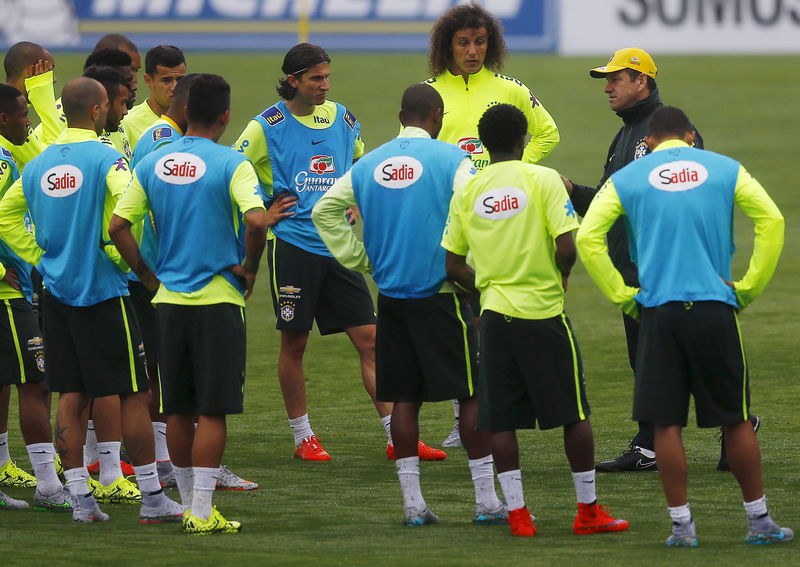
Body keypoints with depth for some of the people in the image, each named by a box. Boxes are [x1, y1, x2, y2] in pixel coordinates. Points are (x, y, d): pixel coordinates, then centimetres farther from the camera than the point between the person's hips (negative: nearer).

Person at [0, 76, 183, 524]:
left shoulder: (39, 164, 8)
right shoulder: (106, 158, -12)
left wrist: (40, 257, 15)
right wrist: (121, 253, -12)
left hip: (57, 292, 6)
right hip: (103, 289, -6)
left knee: (72, 397, 9)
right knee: (134, 394, 1)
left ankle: (80, 498, 8)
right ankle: (153, 498, 3)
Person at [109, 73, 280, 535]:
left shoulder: (152, 164, 5)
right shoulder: (232, 164, -10)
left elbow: (118, 226, 1)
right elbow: (255, 221, -23)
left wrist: (148, 276, 10)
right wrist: (249, 269, -7)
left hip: (170, 301, 5)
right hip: (219, 300, -5)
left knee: (179, 410, 13)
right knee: (213, 411, -2)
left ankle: (189, 501, 21)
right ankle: (202, 513, -5)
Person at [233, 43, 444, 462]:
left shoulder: (342, 119, 10)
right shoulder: (268, 126, -4)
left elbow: (361, 166, 27)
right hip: (293, 243, -4)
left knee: (369, 339, 0)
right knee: (294, 343, 3)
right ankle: (302, 437, 15)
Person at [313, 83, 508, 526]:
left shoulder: (368, 165, 8)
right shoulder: (451, 160, -7)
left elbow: (324, 211, 11)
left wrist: (360, 260, 12)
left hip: (391, 295, 5)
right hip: (441, 294, -5)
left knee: (404, 397, 8)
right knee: (473, 392, 2)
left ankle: (412, 502, 8)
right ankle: (486, 501, 1)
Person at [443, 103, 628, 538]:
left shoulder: (467, 191, 5)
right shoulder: (542, 179, -6)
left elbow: (452, 265, 6)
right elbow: (566, 247, -14)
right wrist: (561, 275, 6)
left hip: (494, 314, 3)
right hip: (543, 310, -3)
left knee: (500, 420, 6)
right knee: (574, 414, 6)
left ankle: (516, 513, 2)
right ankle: (588, 510, 10)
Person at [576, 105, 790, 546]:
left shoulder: (626, 179, 8)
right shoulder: (725, 170, 8)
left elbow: (587, 238, -2)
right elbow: (771, 221, -1)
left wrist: (622, 295, 4)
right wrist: (749, 287, 4)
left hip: (658, 310, 0)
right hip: (715, 307, 0)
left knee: (666, 423, 4)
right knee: (736, 419, 9)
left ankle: (681, 524, 3)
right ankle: (759, 521, 15)